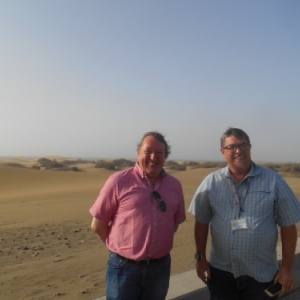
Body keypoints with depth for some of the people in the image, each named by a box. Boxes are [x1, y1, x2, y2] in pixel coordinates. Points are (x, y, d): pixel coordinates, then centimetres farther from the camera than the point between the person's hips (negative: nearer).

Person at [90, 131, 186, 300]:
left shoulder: (175, 186, 0)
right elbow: (98, 225, -6)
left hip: (160, 267, 4)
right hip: (124, 267, -4)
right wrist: (121, 247, 2)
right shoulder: (119, 181, -12)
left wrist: (157, 247, 7)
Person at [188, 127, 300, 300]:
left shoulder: (274, 180, -7)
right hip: (221, 271, 1)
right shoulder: (211, 182, -4)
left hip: (262, 275, -1)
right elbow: (201, 222, 3)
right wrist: (201, 257, 2)